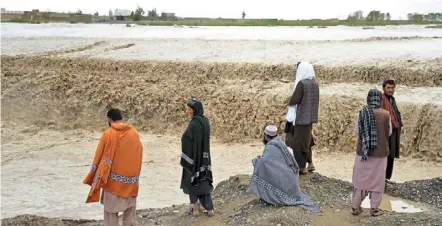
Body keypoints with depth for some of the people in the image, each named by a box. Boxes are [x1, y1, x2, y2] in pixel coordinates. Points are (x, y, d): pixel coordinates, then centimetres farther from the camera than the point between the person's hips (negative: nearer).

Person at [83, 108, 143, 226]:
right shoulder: (134, 133, 0)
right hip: (131, 181, 3)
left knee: (111, 212, 6)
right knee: (130, 210, 13)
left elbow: (98, 158, -4)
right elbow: (139, 157, 8)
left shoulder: (108, 134, -9)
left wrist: (93, 179, 6)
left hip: (113, 182, -3)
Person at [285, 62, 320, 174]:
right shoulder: (315, 84, 6)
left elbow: (294, 100, -19)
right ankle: (303, 166, 23)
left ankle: (299, 167, 6)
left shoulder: (302, 83, -18)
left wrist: (290, 104, 0)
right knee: (305, 141, 16)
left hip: (300, 117, -8)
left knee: (297, 142, 2)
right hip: (310, 117, 8)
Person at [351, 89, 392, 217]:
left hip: (363, 151, 1)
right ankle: (374, 208, 14)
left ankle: (355, 207, 17)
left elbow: (357, 131, 1)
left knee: (360, 179, 12)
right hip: (380, 152, -1)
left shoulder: (363, 113, -7)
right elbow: (389, 133, -1)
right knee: (377, 180, 10)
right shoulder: (385, 114, -11)